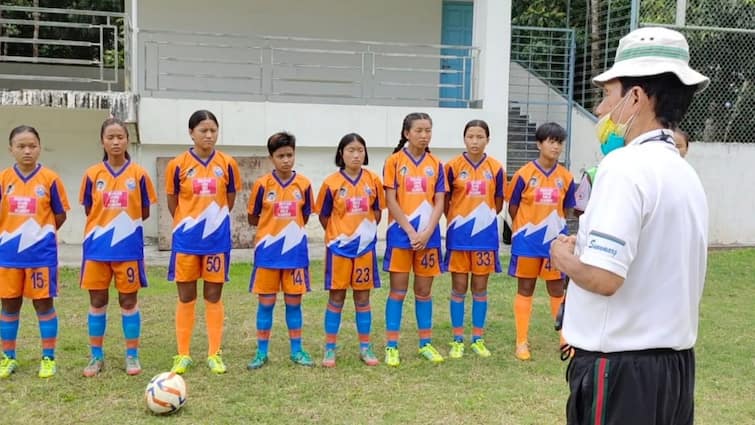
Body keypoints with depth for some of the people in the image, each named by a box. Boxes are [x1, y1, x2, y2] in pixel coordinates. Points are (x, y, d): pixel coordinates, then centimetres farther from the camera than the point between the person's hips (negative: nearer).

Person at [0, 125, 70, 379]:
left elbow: (60, 216, 1)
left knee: (43, 303, 4)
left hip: (41, 253, -2)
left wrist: (39, 234, 5)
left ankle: (48, 358, 14)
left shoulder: (50, 178, -6)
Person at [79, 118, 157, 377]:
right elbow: (89, 211, 8)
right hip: (97, 247, 2)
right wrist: (107, 223, 2)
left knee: (128, 301, 5)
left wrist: (124, 222, 0)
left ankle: (132, 356, 14)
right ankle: (96, 356, 18)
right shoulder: (92, 174, 2)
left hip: (129, 248, -1)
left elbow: (144, 213, 4)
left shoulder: (138, 174, -2)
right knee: (97, 301, 8)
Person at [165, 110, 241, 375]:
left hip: (217, 239, 1)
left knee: (213, 297, 6)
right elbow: (173, 204, 7)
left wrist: (214, 222, 12)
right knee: (186, 298, 6)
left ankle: (214, 354, 15)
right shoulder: (177, 165, -4)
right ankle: (183, 355, 15)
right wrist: (188, 224, 12)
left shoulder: (227, 164, -1)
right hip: (186, 240, 0)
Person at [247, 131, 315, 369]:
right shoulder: (262, 184, -4)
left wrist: (289, 229, 3)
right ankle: (261, 352, 14)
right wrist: (273, 227, 3)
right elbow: (252, 218, 4)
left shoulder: (303, 184, 0)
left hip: (295, 251, 1)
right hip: (268, 252, -1)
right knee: (266, 302, 5)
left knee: (294, 301, 8)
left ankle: (297, 350, 18)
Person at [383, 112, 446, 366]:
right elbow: (391, 201, -6)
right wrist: (411, 231, -12)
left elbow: (439, 203, 3)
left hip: (428, 235, 3)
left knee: (424, 290, 10)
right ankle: (391, 346, 7)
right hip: (401, 233, -3)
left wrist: (427, 233, -10)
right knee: (398, 290, 1)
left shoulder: (435, 164, 6)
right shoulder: (394, 161, -2)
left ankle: (426, 343, 19)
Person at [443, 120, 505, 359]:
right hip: (459, 235, -1)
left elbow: (498, 203, 9)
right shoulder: (453, 166, -4)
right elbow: (445, 201, 4)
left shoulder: (496, 168, 0)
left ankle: (478, 339, 17)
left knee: (480, 287, 8)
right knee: (459, 287, 4)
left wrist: (483, 220, 11)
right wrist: (457, 221, 7)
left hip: (485, 235, 1)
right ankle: (457, 340, 12)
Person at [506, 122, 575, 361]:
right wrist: (528, 228, 7)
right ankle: (522, 342, 14)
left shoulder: (566, 177, 0)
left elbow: (567, 210, 12)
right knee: (525, 289, 7)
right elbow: (513, 208, 0)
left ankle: (566, 340, 19)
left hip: (555, 241, 2)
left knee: (558, 290, 9)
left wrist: (552, 224, 6)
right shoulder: (524, 174, -8)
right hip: (527, 241, -2)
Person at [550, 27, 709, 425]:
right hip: (675, 362, 8)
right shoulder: (687, 175, 10)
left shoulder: (626, 166, -17)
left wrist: (564, 256, -5)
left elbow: (603, 276, -24)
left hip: (620, 367, -8)